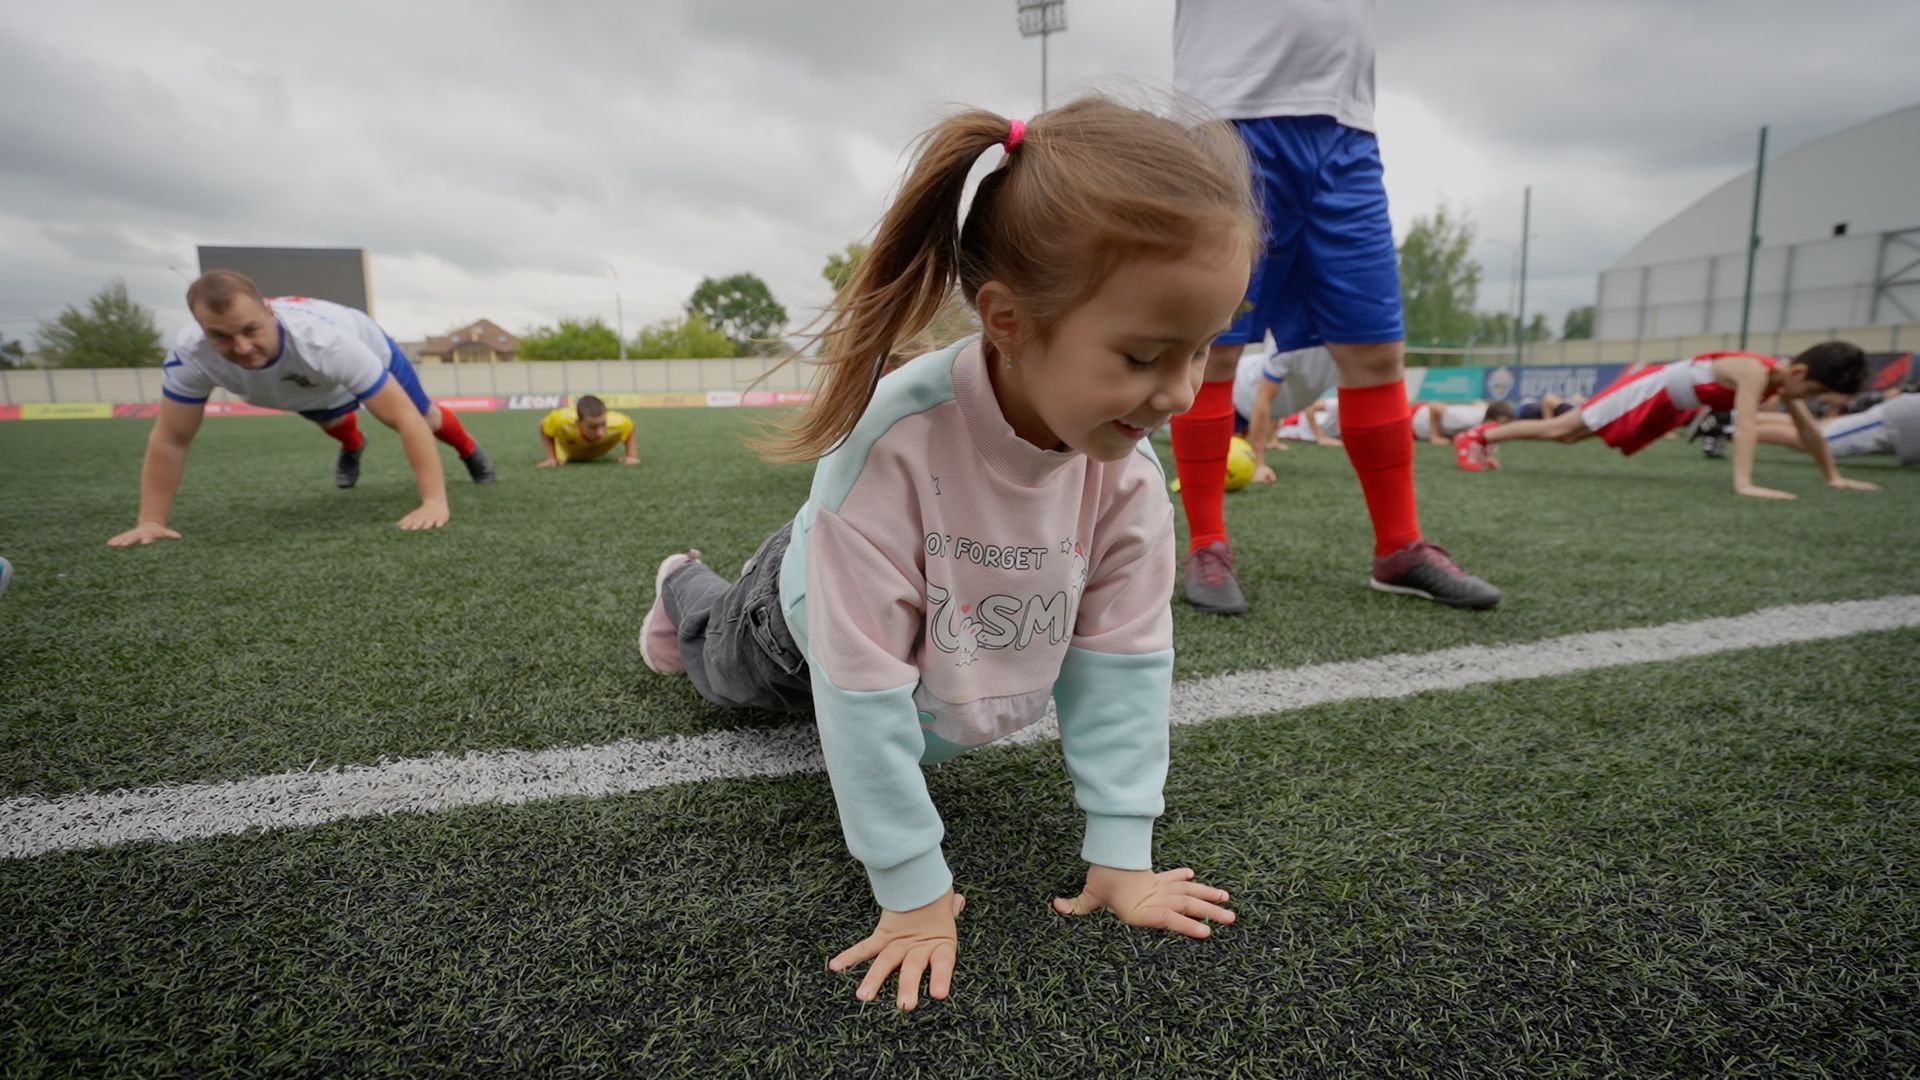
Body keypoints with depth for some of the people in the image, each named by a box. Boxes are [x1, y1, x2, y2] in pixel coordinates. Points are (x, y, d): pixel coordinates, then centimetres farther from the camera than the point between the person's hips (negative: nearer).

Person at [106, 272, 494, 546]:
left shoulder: (325, 342, -52)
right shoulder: (190, 354, -40)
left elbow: (405, 418, -52)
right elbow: (170, 440, -27)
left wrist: (434, 501, -58)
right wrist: (151, 521, -29)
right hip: (312, 388, 4)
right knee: (333, 420, 33)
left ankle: (471, 453, 54)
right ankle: (352, 447, 71)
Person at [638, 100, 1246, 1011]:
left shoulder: (1125, 462, -31)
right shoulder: (890, 443, -46)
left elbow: (1123, 655, -23)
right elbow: (863, 684, -39)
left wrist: (1120, 854, -22)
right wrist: (911, 890, -30)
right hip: (810, 622, -3)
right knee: (729, 674, 31)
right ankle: (684, 591, 61)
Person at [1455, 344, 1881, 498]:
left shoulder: (1785, 380, -3)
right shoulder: (1757, 372, -30)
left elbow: (1808, 429, 7)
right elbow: (1745, 425, -41)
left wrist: (1834, 477, 12)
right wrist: (1744, 484, -48)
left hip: (1671, 406, 9)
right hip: (1651, 390, -9)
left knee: (1572, 436, 13)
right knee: (1561, 429, -10)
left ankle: (1492, 434, 22)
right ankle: (1477, 436, -4)